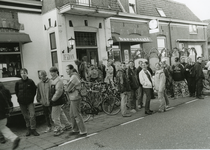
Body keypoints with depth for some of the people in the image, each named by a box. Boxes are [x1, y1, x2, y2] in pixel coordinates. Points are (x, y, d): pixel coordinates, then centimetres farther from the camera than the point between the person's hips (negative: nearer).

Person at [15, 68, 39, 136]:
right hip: (22, 102, 2)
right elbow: (16, 91, 12)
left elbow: (34, 90, 4)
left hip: (30, 101, -2)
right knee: (26, 116, 9)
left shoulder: (30, 81, -4)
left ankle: (33, 129, 1)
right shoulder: (18, 83, -1)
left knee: (32, 115, -9)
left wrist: (32, 97, -1)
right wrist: (19, 97, 5)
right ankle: (28, 129, 21)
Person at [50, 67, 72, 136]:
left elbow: (58, 92, -23)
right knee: (61, 113, 20)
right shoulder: (52, 80, 12)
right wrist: (52, 99, 11)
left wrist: (53, 99, -18)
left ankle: (58, 129, 8)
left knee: (55, 116, -4)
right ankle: (68, 125, 33)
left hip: (57, 101, -10)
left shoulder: (58, 80, -17)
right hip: (54, 100, 10)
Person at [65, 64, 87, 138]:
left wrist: (66, 89, 0)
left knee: (77, 115, -4)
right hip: (72, 98, 10)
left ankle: (83, 132, 4)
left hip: (75, 98, -10)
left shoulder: (74, 77, -19)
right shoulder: (73, 76, 14)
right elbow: (68, 89, 16)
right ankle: (75, 130, 28)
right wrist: (68, 90, -3)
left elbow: (68, 89, -20)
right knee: (72, 115, 16)